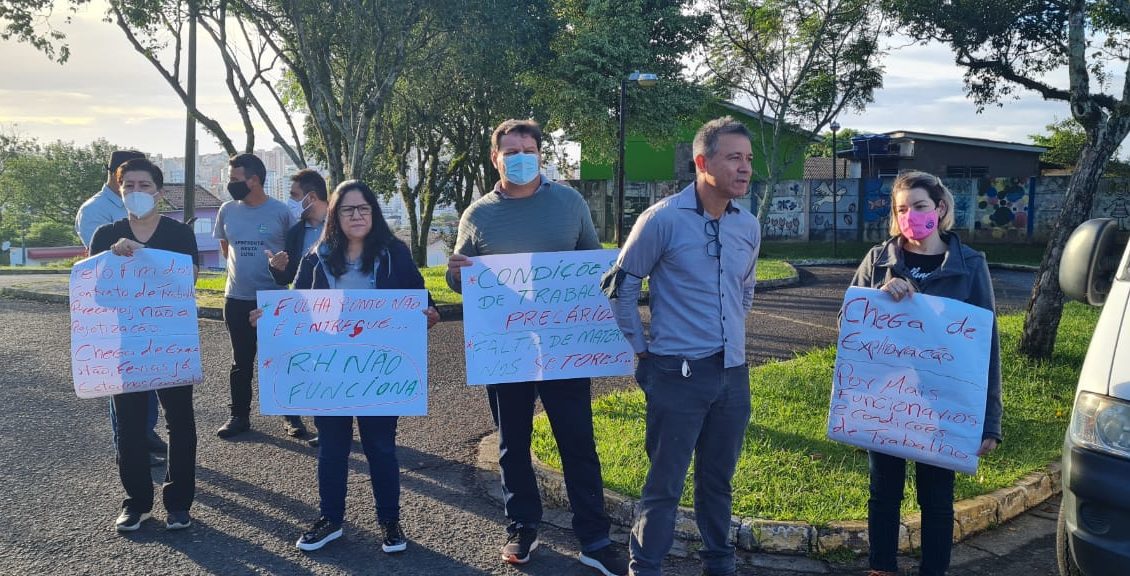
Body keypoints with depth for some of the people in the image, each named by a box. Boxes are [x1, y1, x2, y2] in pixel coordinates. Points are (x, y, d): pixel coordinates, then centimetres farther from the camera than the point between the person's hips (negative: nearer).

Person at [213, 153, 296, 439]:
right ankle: (239, 415, 23)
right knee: (241, 361, 12)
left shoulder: (280, 211, -8)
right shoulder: (227, 210, 2)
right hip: (237, 299, 3)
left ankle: (291, 416, 15)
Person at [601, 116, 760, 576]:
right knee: (665, 483, 3)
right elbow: (621, 286, -4)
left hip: (733, 373, 5)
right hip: (678, 373, -5)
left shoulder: (749, 226, 5)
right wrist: (642, 349, -2)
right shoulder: (663, 219, -12)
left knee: (718, 479, 18)